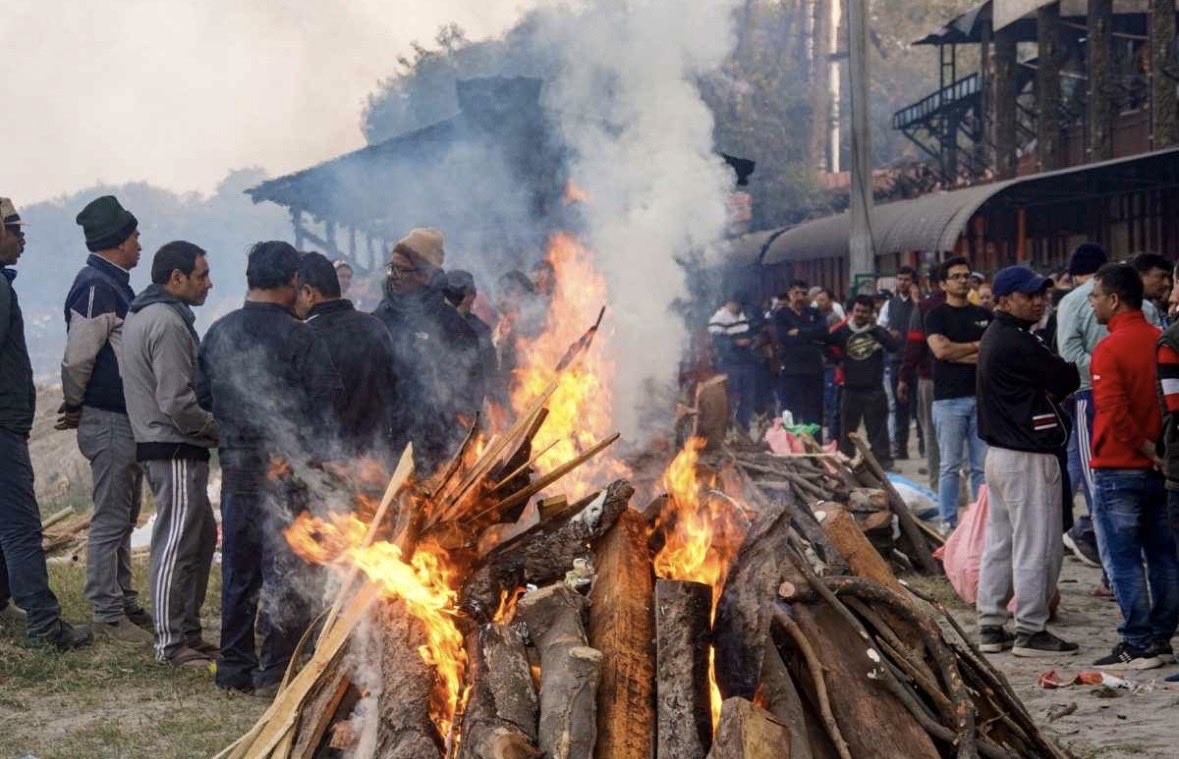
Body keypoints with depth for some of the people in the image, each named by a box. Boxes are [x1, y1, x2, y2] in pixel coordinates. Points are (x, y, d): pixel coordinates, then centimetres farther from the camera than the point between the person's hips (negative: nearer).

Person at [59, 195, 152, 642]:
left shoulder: (115, 285, 14)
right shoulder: (96, 288, -18)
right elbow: (77, 359, -19)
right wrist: (76, 409, -5)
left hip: (126, 420, 10)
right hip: (108, 422, -10)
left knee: (123, 519, 17)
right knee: (110, 521, -4)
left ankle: (124, 603, 26)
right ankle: (108, 616, 2)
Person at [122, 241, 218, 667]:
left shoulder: (140, 316, 17)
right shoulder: (168, 323, -17)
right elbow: (178, 401, -22)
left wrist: (212, 430, 16)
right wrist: (220, 431, -9)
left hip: (163, 445, 11)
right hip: (175, 451, -11)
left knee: (202, 537, 16)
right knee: (177, 545, -7)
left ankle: (187, 633, 22)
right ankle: (171, 644, -3)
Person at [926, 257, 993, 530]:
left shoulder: (984, 315, 13)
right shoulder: (937, 315, 2)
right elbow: (941, 349, -14)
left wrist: (959, 354, -9)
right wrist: (977, 347, -3)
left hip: (981, 397, 3)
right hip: (949, 399, -3)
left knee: (983, 465, 3)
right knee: (950, 466, 0)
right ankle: (948, 522, 4)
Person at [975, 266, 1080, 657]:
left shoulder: (995, 337, 14)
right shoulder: (1018, 343, -19)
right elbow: (1068, 379, -13)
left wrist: (1050, 387, -2)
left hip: (1000, 452, 11)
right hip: (1029, 458, -11)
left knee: (998, 542, 14)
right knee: (1036, 546, -3)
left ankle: (991, 627, 19)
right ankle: (1030, 631, 2)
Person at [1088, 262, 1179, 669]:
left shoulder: (1109, 349, -15)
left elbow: (1113, 411, -24)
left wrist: (1145, 448, -14)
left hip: (1118, 468, -7)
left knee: (1123, 559, -1)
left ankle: (1138, 644, 0)